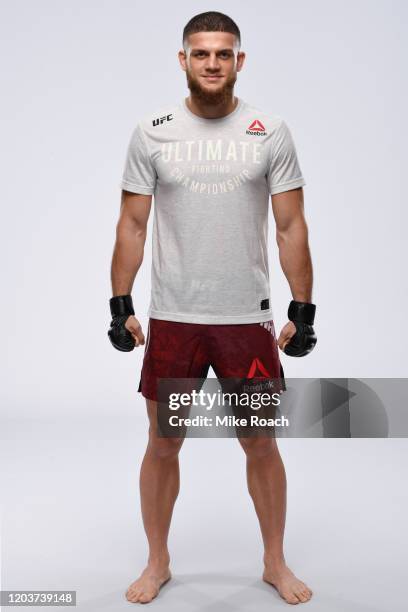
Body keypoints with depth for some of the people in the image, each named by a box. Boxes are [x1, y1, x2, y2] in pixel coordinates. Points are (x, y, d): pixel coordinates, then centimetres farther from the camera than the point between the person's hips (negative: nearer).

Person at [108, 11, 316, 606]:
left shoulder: (271, 132, 0)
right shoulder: (152, 132, 1)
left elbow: (291, 227, 0)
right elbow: (132, 225, 2)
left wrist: (303, 311, -3)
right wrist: (121, 306, -3)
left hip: (248, 319, 0)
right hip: (172, 318, 1)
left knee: (261, 445, 9)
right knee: (163, 445, 10)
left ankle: (276, 562, 30)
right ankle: (158, 562, 31)